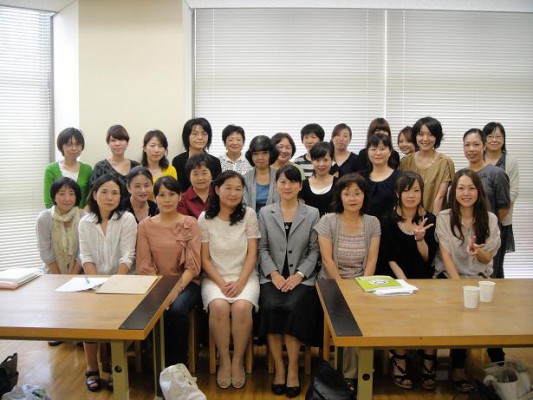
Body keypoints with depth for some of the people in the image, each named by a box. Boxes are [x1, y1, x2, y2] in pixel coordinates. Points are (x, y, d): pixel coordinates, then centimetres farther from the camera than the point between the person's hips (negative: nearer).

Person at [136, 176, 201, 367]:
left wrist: (177, 289, -19)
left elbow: (193, 265, -5)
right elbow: (145, 266, 0)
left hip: (186, 282, -1)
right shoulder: (145, 225, 5)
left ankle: (179, 365, -12)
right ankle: (164, 365, -7)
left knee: (177, 309, -31)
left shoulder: (190, 223, 0)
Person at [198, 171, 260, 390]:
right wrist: (221, 283, -13)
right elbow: (204, 258, 1)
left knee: (242, 307, -30)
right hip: (214, 277, 0)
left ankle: (238, 360, -9)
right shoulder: (205, 218, 1)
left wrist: (240, 282, -14)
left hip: (244, 276, 0)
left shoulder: (248, 215, 1)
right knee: (219, 307, -30)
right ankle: (224, 360, -10)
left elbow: (252, 254, -2)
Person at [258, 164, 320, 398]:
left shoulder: (312, 214, 9)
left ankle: (293, 368, -14)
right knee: (271, 307, -28)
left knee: (294, 307, -29)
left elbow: (314, 250, 4)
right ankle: (279, 368, -14)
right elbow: (262, 248, 6)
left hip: (301, 277, 0)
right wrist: (274, 274, -10)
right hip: (272, 276, 1)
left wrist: (299, 275, -10)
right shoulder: (265, 213, 11)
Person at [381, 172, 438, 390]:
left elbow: (428, 258, 1)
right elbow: (390, 258, -2)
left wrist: (420, 238, -17)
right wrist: (404, 281, -16)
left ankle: (428, 367, -7)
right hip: (396, 280, -1)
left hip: (424, 281, 2)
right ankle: (399, 364, -8)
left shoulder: (429, 220, 6)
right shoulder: (389, 221, 2)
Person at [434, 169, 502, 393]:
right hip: (449, 278, -2)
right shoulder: (444, 218, -3)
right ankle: (458, 368, -14)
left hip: (480, 279, 2)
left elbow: (487, 259, 4)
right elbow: (445, 256, -8)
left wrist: (478, 252, -20)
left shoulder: (490, 219, 4)